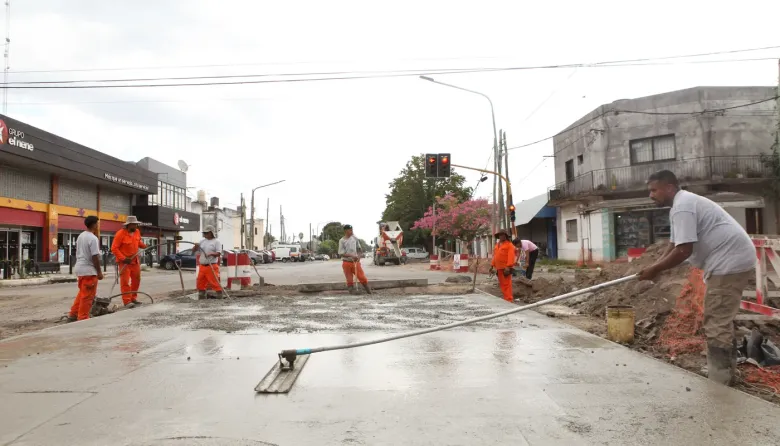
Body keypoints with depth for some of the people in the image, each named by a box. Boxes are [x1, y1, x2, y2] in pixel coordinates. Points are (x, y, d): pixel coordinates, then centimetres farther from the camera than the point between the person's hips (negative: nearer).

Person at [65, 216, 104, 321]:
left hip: (80, 267, 9)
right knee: (87, 296, -1)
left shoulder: (81, 236, 10)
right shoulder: (93, 238, -18)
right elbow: (95, 257, -20)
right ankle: (82, 318, 3)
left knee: (82, 293, 20)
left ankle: (73, 315, 24)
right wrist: (99, 272, -13)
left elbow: (79, 253, 17)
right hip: (89, 270, -9)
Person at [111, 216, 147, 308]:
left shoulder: (137, 232, 3)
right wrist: (123, 258, -23)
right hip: (124, 261, -7)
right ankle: (127, 301, -4)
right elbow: (114, 248, -17)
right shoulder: (121, 233, -17)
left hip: (135, 260, 7)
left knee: (136, 280, 14)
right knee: (125, 282, -6)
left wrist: (144, 245, 1)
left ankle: (133, 298, 26)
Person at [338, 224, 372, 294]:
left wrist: (359, 256, 0)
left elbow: (359, 248, 16)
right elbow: (341, 253, -10)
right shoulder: (342, 241, -6)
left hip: (355, 262, 2)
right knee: (349, 279, 3)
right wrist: (351, 256, -20)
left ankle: (368, 290, 5)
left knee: (362, 277, -3)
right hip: (347, 262, -2)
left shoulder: (354, 238, 5)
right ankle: (352, 290, 15)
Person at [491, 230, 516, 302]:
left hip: (506, 267, -7)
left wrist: (508, 266, -23)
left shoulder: (509, 244, -4)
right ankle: (506, 298, 18)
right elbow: (494, 256, 21)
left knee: (507, 283, -9)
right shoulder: (497, 245, 20)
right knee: (502, 284, 10)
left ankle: (509, 299, -7)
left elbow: (511, 256, -14)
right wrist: (492, 265, 14)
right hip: (498, 268, 8)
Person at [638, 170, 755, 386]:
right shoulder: (684, 203, 17)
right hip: (732, 260, 12)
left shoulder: (682, 206, -18)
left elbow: (683, 250, -24)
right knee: (722, 320, 20)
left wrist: (655, 269, -13)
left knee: (716, 323, -8)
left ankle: (717, 382, -3)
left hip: (729, 261, -12)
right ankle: (725, 372, 32)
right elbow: (675, 245, 22)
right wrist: (655, 266, 11)